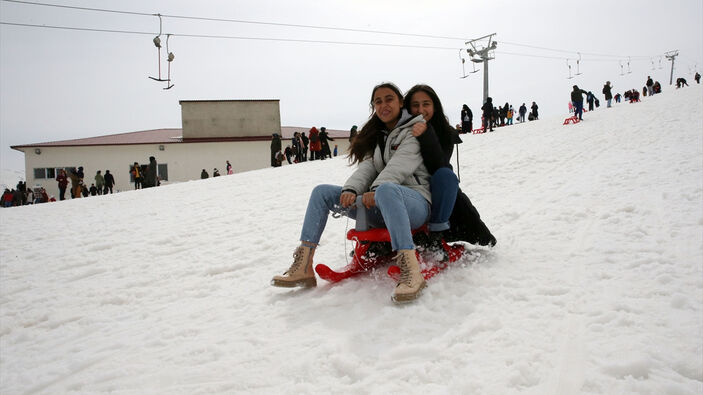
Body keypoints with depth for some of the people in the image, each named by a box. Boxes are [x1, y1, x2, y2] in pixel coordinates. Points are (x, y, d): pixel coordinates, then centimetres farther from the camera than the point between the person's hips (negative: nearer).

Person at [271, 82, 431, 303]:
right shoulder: (377, 136, 22)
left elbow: (400, 165, -15)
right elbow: (366, 167, 6)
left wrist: (376, 190, -30)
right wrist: (351, 189, -14)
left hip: (415, 202, -7)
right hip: (379, 207, 7)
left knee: (386, 190, -42)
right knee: (322, 192, -5)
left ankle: (411, 272, -49)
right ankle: (303, 268, -15)